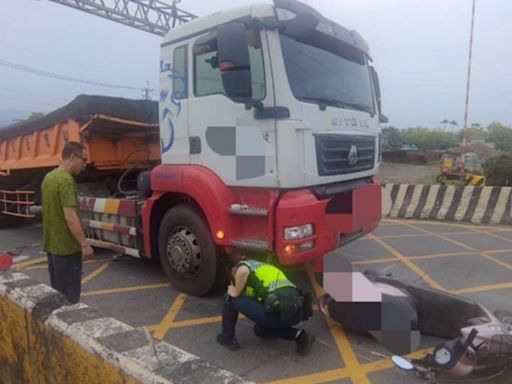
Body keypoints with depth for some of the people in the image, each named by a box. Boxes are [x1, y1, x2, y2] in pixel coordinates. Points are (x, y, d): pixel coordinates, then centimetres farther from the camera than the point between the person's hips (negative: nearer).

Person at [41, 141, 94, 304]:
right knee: (69, 296, 1)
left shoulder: (49, 177, 9)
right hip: (67, 247, -9)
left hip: (51, 244, 9)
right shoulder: (66, 180, -21)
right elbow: (70, 217, -26)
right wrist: (84, 244, -21)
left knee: (57, 292, 19)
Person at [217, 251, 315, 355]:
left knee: (230, 298, 9)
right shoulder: (262, 266, 31)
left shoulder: (241, 266, 8)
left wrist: (236, 293, 1)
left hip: (279, 311, -8)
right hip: (297, 311, 8)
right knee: (260, 329, 34)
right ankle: (299, 335, 17)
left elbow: (243, 271, -17)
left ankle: (227, 338, 23)